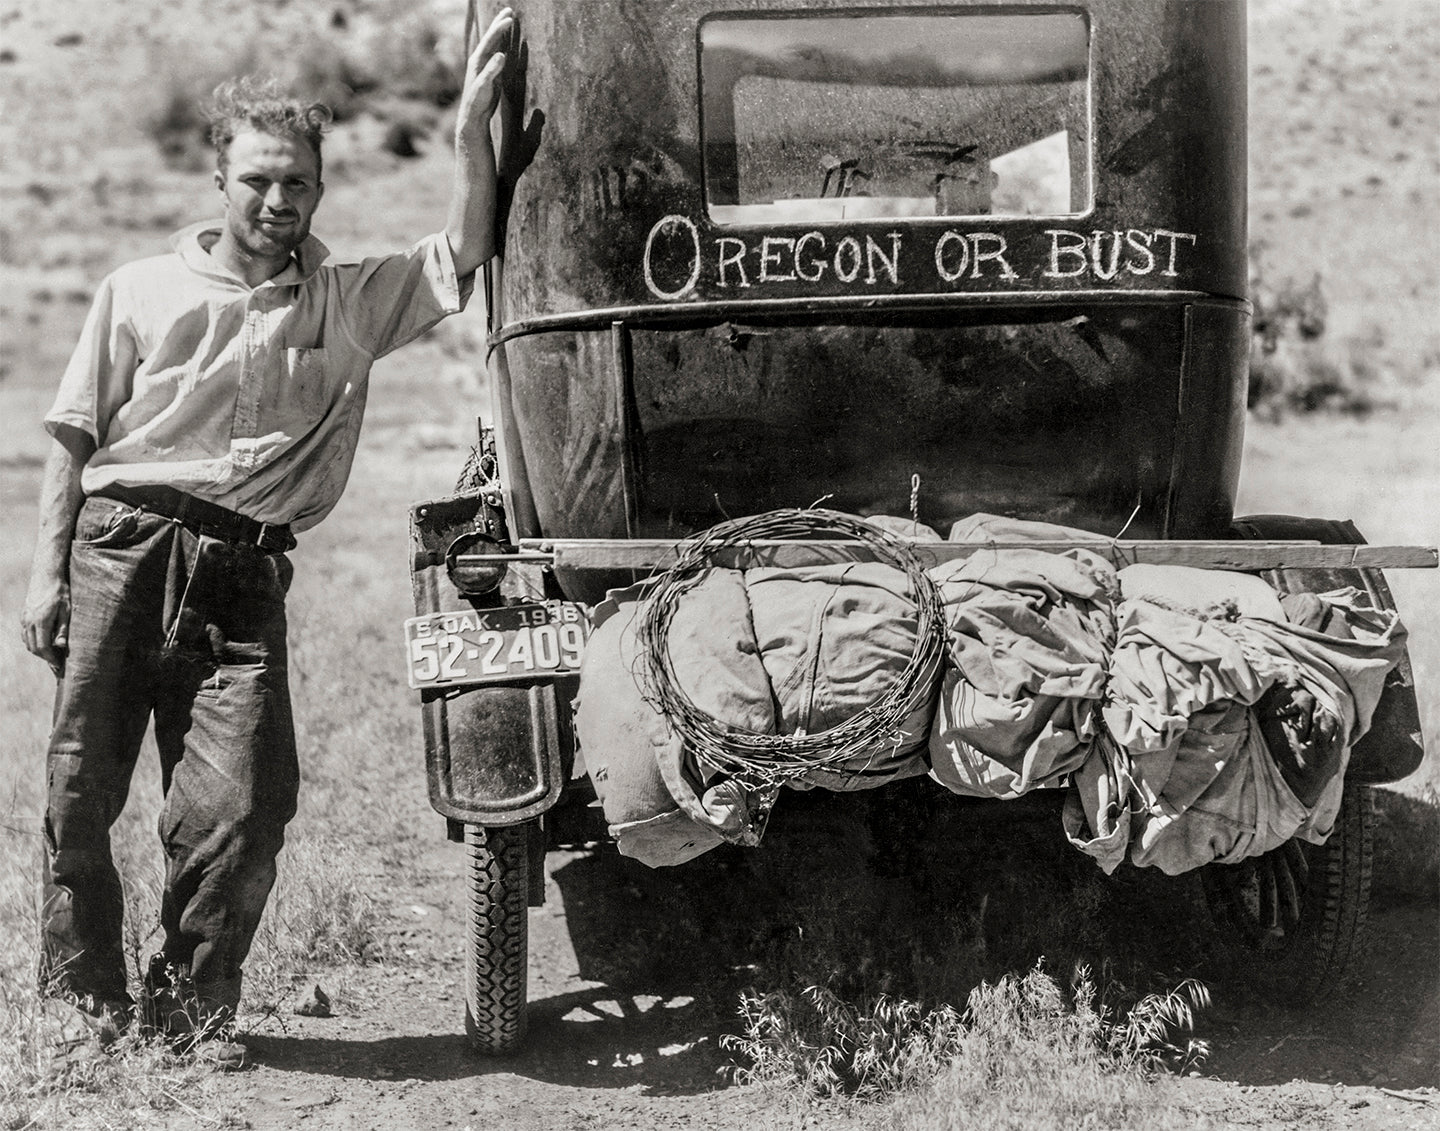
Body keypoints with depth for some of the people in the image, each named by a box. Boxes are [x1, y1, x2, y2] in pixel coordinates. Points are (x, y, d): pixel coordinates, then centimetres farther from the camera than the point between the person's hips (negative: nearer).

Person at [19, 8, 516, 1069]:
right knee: (84, 781, 2)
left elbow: (464, 258, 4)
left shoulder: (351, 303, 13)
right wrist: (49, 569, 2)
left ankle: (190, 999, 8)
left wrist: (472, 123, -6)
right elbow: (77, 437, 10)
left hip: (244, 571, 0)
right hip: (122, 544, 0)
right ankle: (83, 981, 20)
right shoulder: (143, 291, 11)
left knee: (245, 800, -10)